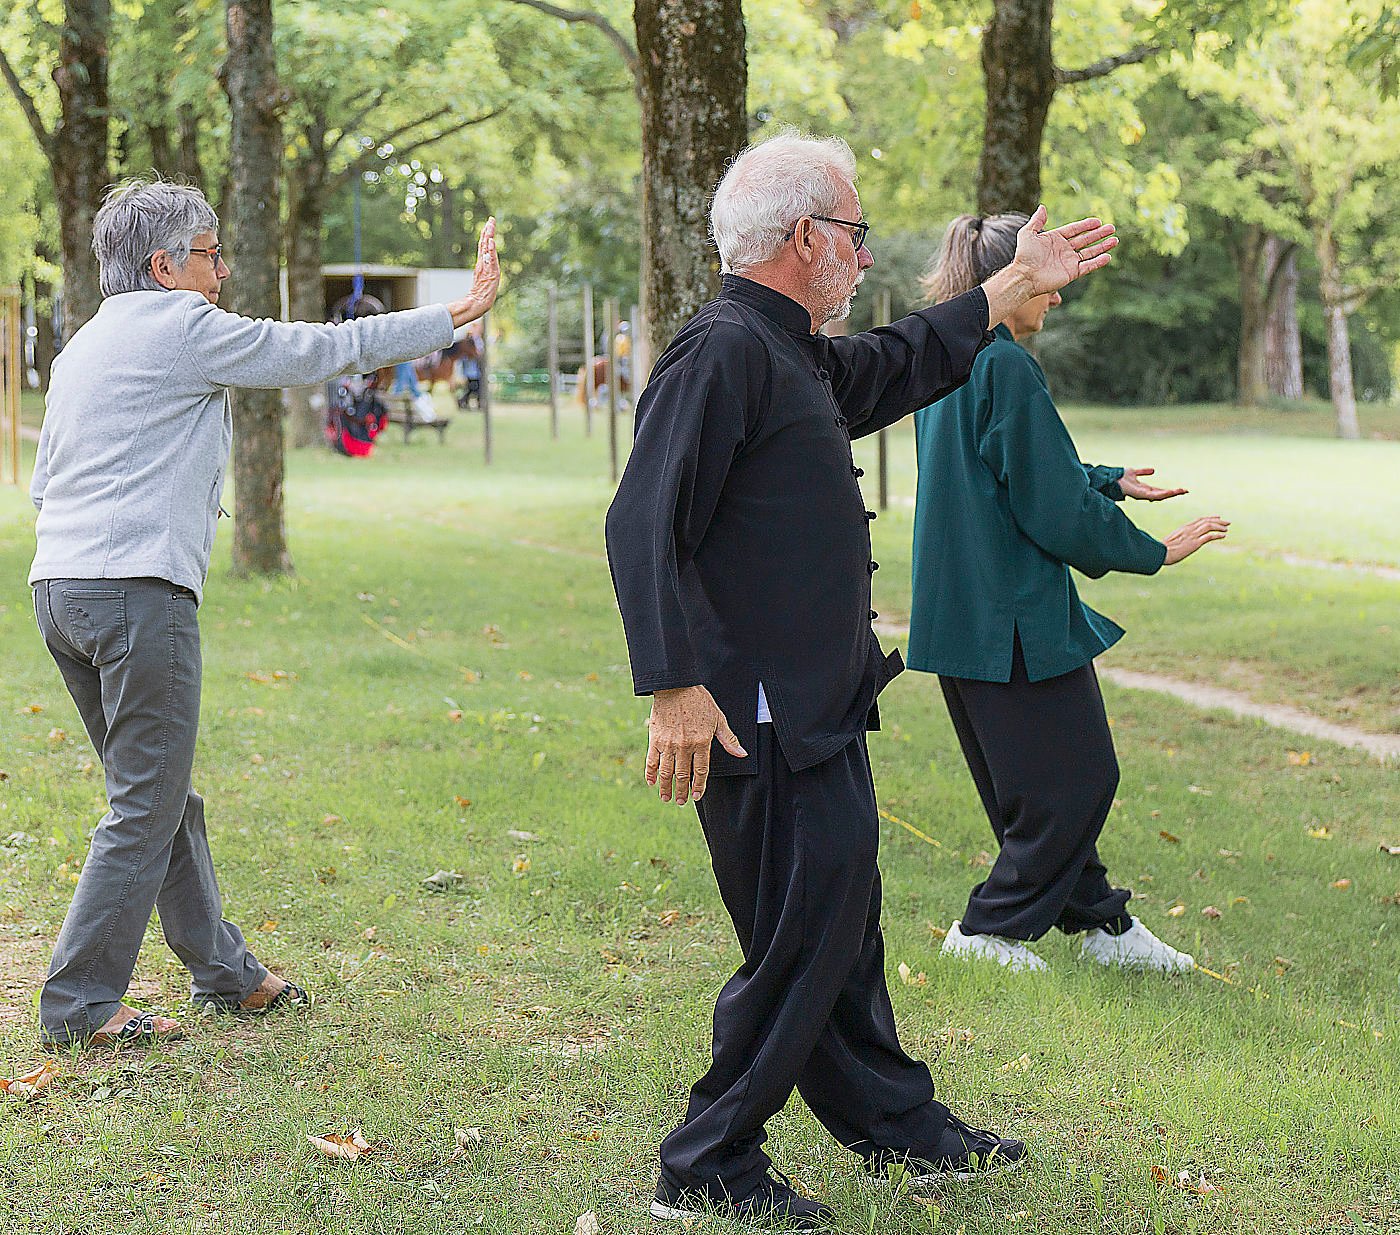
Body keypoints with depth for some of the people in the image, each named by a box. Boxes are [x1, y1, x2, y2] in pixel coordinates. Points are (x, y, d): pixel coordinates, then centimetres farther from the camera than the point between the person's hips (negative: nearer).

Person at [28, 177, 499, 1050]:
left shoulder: (84, 347, 21)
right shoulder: (184, 326, -4)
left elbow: (45, 483, 25)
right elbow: (329, 349, -2)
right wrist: (459, 313, 6)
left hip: (58, 585, 9)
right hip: (138, 592, -9)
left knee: (164, 798, 16)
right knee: (147, 808, -4)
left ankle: (223, 970, 26)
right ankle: (80, 1004, -2)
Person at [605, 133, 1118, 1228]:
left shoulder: (795, 356, 15)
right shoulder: (722, 353, -17)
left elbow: (907, 364, 35)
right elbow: (644, 528, -24)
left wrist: (1021, 279, 38)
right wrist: (676, 688, -29)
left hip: (819, 710, 11)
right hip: (760, 718, -11)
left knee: (844, 921, 20)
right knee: (802, 941, -5)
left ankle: (897, 1122, 34)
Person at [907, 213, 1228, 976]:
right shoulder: (1006, 369, -19)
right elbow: (1057, 510, -18)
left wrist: (1109, 482, 31)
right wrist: (1155, 553, -6)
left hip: (961, 614, 10)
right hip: (1015, 616, -10)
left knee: (1039, 782, 16)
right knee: (1074, 778, 1)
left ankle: (1098, 920, 25)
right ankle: (990, 928, 7)